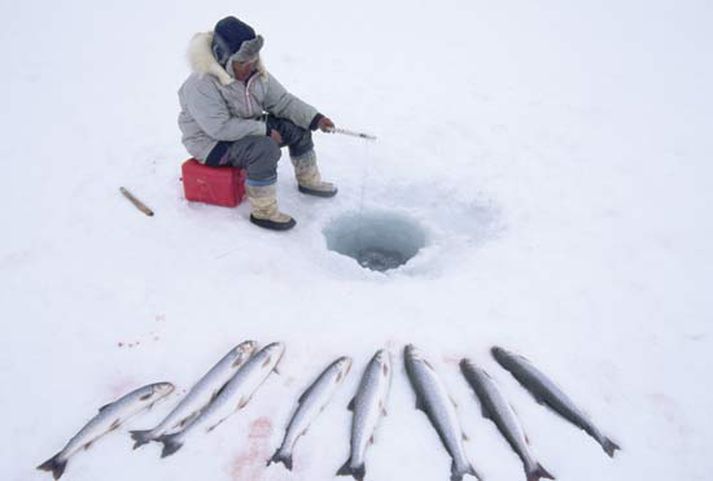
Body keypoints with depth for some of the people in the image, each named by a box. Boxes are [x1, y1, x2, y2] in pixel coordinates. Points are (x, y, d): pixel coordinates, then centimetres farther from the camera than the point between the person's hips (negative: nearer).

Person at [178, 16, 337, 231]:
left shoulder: (255, 73, -3)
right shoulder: (201, 85, -27)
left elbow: (283, 101, 0)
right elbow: (220, 128, -32)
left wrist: (315, 118, -14)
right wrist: (265, 130, -29)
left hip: (246, 130, 8)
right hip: (212, 142, -8)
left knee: (298, 127, 0)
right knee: (265, 149, -35)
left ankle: (308, 181, 18)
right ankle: (262, 212, -22)